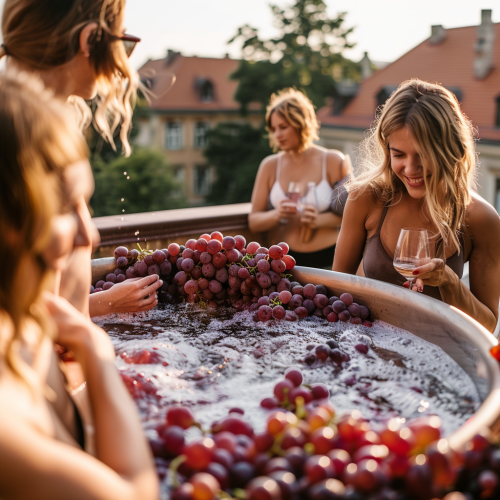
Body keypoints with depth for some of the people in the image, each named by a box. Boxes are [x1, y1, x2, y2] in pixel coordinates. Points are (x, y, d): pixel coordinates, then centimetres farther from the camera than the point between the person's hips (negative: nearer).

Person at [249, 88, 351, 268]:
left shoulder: (333, 161, 1)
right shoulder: (269, 166, 8)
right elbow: (253, 222, 7)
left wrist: (319, 220, -15)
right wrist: (276, 215, -12)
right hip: (289, 260, 2)